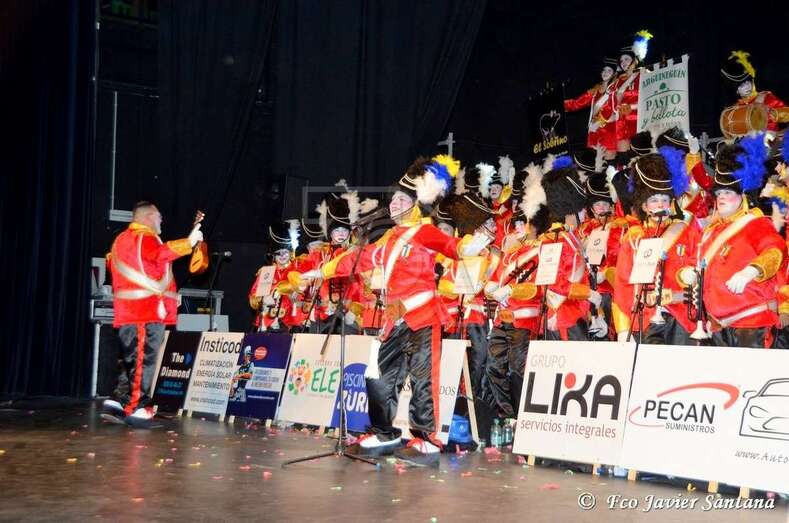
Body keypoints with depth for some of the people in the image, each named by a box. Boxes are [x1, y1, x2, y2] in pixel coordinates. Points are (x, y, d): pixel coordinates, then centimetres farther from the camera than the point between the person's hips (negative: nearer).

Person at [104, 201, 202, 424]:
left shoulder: (121, 239, 23)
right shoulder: (145, 238, -8)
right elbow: (162, 253, -28)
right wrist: (189, 242, -33)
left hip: (127, 312, 10)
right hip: (148, 310, -10)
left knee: (132, 358, 14)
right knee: (144, 359, -9)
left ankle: (119, 400, 11)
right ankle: (136, 406, -11)